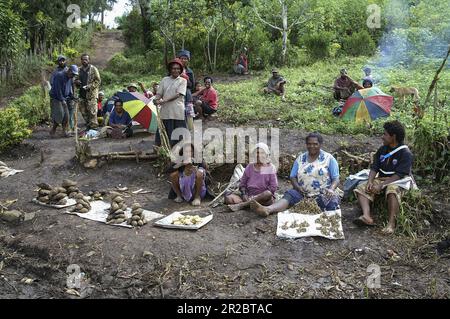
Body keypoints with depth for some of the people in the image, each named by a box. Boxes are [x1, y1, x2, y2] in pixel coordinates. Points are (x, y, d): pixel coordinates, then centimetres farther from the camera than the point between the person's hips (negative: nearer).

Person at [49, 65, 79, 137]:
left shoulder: (69, 78, 11)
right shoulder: (59, 76, -16)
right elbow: (58, 89, -19)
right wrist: (62, 100, -18)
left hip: (63, 99, 8)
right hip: (55, 98, -8)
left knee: (66, 115, 0)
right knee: (59, 114, -14)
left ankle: (65, 131, 6)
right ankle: (53, 130, -1)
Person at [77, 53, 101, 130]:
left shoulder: (93, 69, -2)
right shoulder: (79, 70, 15)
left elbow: (98, 81, -5)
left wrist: (89, 86, -16)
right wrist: (77, 82, 2)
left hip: (91, 93, -6)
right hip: (82, 94, 6)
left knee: (92, 111, -10)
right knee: (83, 111, 8)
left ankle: (93, 126, -5)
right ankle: (88, 126, 19)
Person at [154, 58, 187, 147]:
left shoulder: (183, 81, 4)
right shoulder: (165, 80, 15)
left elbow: (178, 94, -8)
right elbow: (159, 93, 12)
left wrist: (165, 100, -18)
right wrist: (156, 100, -12)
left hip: (178, 112, -3)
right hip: (165, 111, 3)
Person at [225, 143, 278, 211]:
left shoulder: (270, 168, 4)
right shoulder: (250, 167, 12)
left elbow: (273, 187, -3)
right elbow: (242, 183, 13)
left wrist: (257, 197, -14)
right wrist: (244, 194, -9)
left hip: (264, 198, -3)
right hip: (249, 196, 3)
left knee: (268, 194, -39)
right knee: (228, 197, -18)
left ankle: (241, 205, -36)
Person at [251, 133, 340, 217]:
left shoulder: (329, 158, 6)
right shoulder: (300, 158, 13)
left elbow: (336, 179, 1)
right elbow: (293, 177, 9)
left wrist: (331, 190, -21)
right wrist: (298, 188, -13)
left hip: (323, 194, 0)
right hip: (303, 193, 0)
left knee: (333, 200, -34)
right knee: (289, 195, -29)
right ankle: (267, 209, -53)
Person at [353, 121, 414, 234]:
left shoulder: (405, 153, -13)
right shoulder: (382, 149, 8)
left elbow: (399, 175, -20)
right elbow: (374, 167, 5)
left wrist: (381, 185, -26)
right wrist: (370, 181, -14)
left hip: (398, 182, -6)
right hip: (381, 179, 7)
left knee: (392, 190, -40)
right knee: (361, 188, -16)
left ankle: (391, 223, -40)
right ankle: (367, 216, -36)